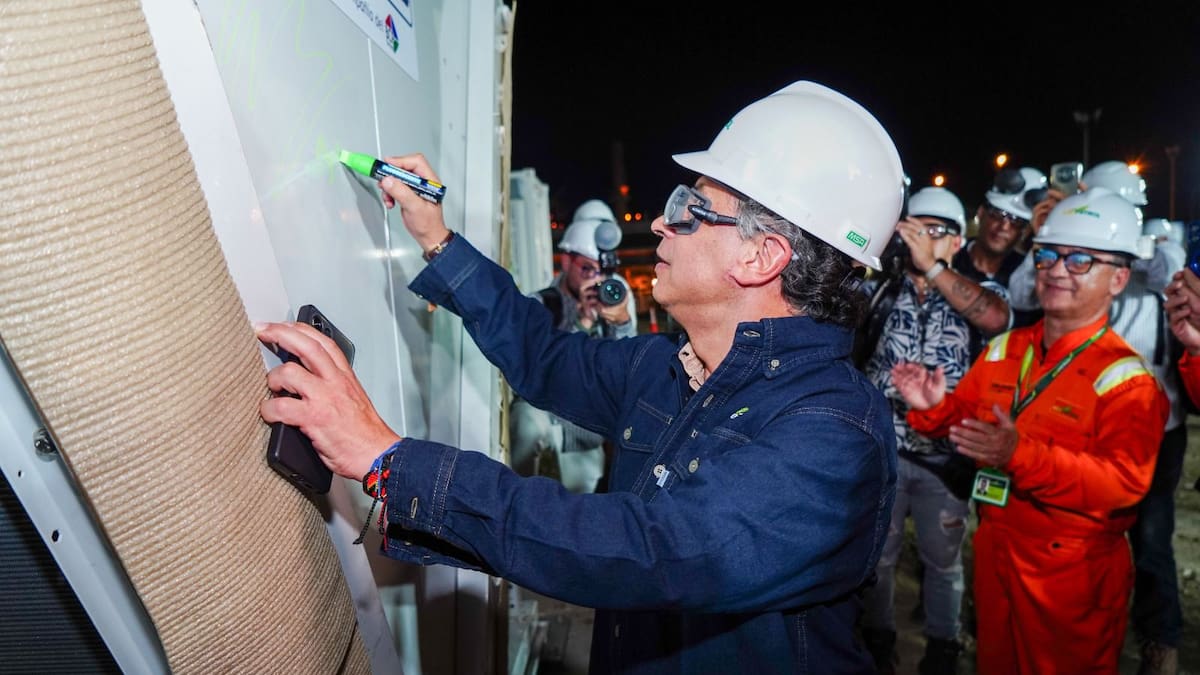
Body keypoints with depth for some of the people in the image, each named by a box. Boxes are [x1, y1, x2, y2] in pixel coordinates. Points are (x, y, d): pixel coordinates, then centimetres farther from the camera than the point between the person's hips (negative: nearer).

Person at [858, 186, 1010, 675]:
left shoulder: (976, 290, -5)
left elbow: (995, 319, -28)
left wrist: (931, 265, -31)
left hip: (945, 453, 0)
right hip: (883, 448, 1)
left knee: (943, 557, 18)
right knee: (878, 552, 15)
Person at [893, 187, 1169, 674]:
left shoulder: (1125, 377, -16)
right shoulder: (1004, 349, 2)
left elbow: (1124, 482, -26)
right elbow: (965, 414, 11)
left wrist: (1021, 456, -38)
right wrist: (933, 407, -12)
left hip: (1072, 574, -5)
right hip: (995, 550, 5)